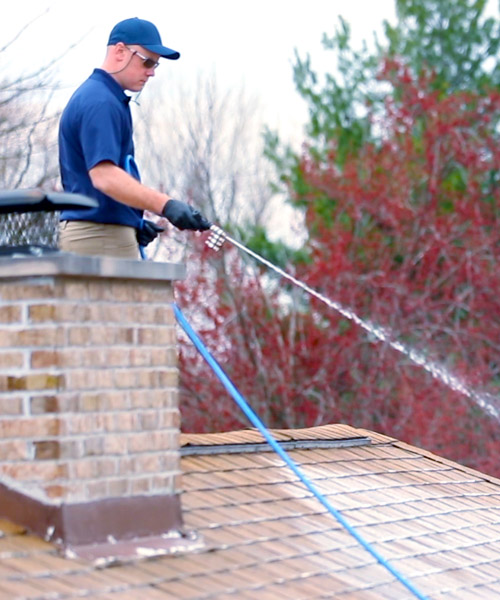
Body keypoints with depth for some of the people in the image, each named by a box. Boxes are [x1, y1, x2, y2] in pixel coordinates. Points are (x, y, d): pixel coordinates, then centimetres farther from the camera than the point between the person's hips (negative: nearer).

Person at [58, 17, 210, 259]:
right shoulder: (100, 102, -15)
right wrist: (166, 205, -37)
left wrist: (134, 222, 15)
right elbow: (104, 176, -28)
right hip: (100, 237, -11)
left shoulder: (89, 96, 18)